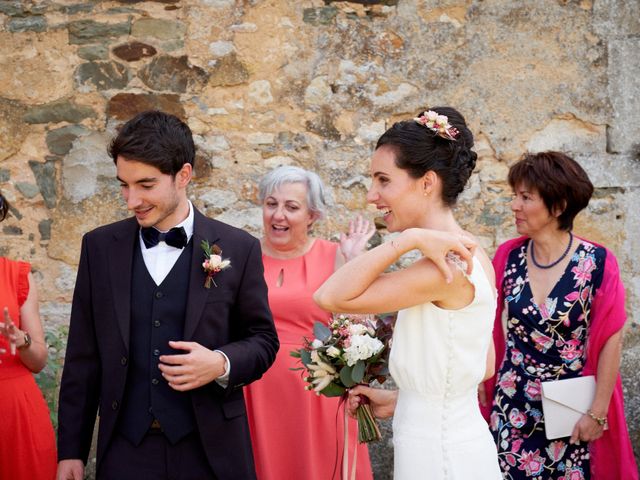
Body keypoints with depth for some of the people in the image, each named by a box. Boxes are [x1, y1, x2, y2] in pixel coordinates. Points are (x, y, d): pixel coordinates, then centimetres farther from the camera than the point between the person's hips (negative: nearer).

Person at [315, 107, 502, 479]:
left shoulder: (446, 267, -22)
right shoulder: (472, 257, 5)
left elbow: (331, 297, -22)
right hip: (463, 444, 9)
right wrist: (399, 400, 14)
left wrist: (409, 238, -25)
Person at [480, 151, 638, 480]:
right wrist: (483, 385, 4)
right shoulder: (508, 256, -3)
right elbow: (491, 328, 6)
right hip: (513, 406, 3)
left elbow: (609, 341, -10)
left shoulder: (596, 263, -13)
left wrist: (598, 411, -10)